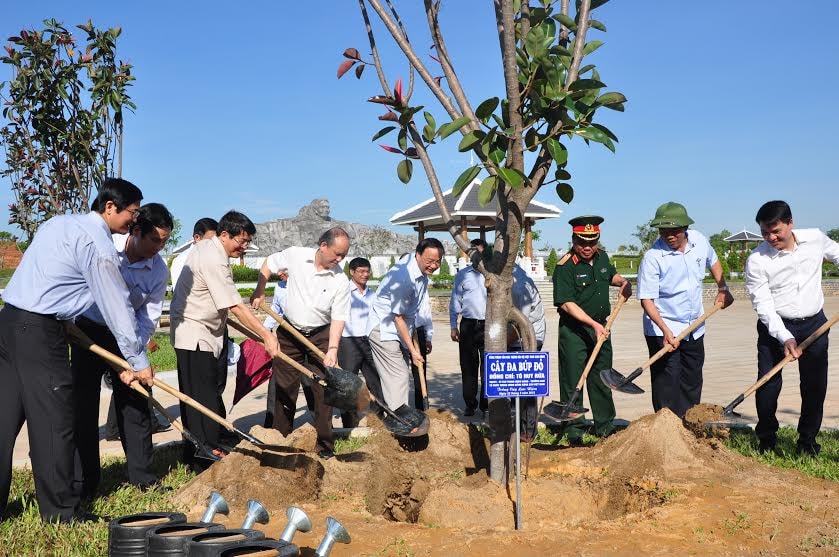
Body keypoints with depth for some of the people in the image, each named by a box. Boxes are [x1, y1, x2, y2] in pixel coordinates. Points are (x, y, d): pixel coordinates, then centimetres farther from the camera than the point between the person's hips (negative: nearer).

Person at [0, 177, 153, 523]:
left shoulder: (58, 223, 16)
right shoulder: (98, 245, -11)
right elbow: (118, 307, -10)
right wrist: (139, 362, -4)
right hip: (39, 331, -9)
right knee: (54, 421, -1)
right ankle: (60, 510, 7)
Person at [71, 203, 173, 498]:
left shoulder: (159, 270, -12)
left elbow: (148, 318, -11)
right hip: (87, 330, -1)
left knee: (135, 404, 3)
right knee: (84, 407, -1)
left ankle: (142, 477, 15)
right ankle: (84, 481, 10)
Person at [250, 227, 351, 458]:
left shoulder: (340, 280, -13)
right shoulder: (295, 255, -11)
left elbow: (338, 318, -13)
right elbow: (269, 263, 9)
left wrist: (332, 349, -24)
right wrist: (259, 292, 2)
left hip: (320, 336, -1)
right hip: (289, 333, 1)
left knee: (323, 389, -3)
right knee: (284, 387, 7)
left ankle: (324, 445, 7)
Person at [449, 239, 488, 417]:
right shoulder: (462, 275, 9)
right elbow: (455, 301, 10)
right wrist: (453, 327, 5)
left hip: (489, 326, 0)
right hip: (468, 325, 0)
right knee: (468, 367, 3)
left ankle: (486, 404, 11)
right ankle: (470, 404, 12)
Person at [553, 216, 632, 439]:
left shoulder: (602, 257, 6)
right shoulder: (565, 266, -16)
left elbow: (610, 275, 29)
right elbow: (566, 303, -20)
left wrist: (623, 282, 6)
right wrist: (593, 324, -25)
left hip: (601, 327, 7)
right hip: (573, 331, -6)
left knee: (602, 379, 14)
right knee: (572, 381, 0)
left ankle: (605, 426, 26)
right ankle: (573, 429, 11)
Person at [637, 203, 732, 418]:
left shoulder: (700, 241, -3)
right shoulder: (653, 257, -20)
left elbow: (713, 262, 22)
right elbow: (646, 299, -22)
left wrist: (723, 289, 12)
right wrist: (665, 330, -32)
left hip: (695, 329, 6)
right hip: (662, 330, -6)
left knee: (692, 384, 15)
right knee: (667, 385, -8)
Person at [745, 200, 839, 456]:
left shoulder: (815, 238, -5)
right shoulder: (756, 260, -16)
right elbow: (763, 306, -16)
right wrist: (785, 338, -26)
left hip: (814, 324, 3)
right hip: (774, 326, -3)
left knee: (815, 386, 6)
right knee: (768, 386, -2)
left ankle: (807, 442, 20)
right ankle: (766, 440, 17)